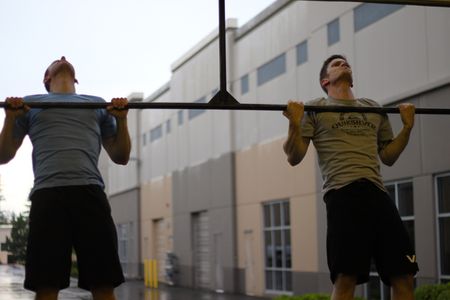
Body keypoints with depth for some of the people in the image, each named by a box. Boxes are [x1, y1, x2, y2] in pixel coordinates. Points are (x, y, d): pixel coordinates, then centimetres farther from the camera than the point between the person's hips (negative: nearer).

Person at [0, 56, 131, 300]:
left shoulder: (98, 104, 27)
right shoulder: (30, 104, 23)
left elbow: (121, 157, 22)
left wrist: (121, 118, 7)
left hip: (90, 193, 1)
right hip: (48, 195, -1)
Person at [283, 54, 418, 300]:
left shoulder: (374, 109, 25)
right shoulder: (315, 109, 11)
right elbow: (294, 157, 4)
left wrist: (407, 126, 16)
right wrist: (295, 124, -10)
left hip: (377, 193, 5)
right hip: (342, 194, -5)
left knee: (404, 276, -2)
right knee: (345, 278, -12)